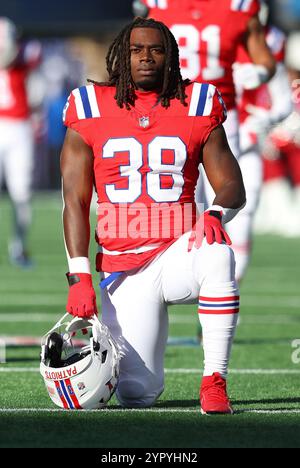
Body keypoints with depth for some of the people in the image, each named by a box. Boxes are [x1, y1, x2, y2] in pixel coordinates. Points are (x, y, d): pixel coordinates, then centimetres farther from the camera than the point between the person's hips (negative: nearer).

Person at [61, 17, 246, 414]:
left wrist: (216, 214, -22)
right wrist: (80, 275, -8)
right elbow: (75, 201, 2)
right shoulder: (91, 111, 4)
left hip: (178, 254, 0)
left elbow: (232, 185, 2)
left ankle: (214, 381, -27)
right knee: (137, 395, -13)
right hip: (123, 270, 0)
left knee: (218, 257, -39)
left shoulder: (197, 109, 4)